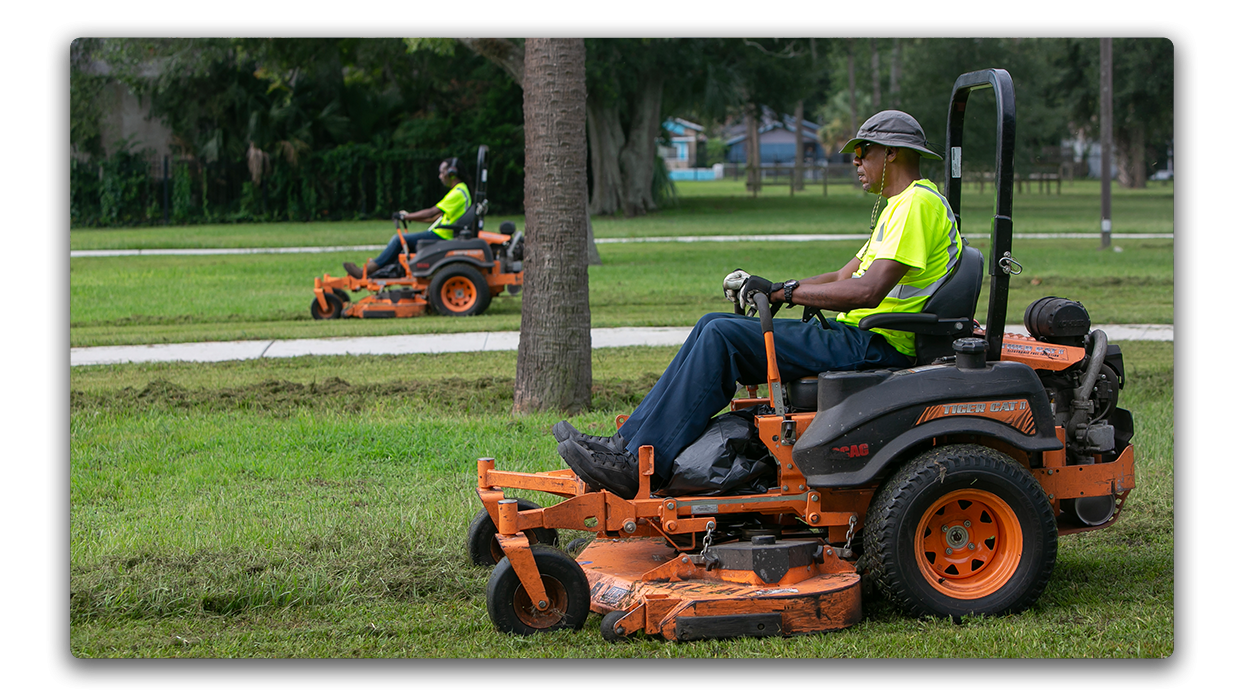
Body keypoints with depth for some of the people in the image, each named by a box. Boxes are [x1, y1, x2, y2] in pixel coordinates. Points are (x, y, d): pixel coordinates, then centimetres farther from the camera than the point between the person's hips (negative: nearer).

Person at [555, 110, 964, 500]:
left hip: (876, 345, -10)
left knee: (722, 337, -19)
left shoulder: (916, 203, -12)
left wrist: (782, 292, -16)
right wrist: (762, 287, 9)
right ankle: (628, 443, -2)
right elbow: (843, 279, 21)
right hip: (858, 336, 10)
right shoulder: (898, 205, 23)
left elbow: (867, 292, -23)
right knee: (715, 326, 4)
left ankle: (639, 465, -20)